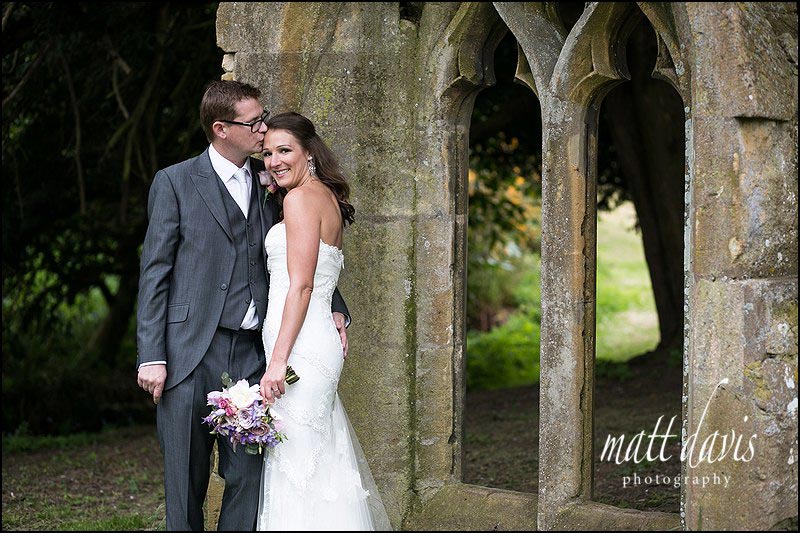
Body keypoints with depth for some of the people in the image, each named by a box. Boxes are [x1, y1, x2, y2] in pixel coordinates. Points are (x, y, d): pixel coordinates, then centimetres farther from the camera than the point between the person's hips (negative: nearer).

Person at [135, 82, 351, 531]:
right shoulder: (175, 182, 0)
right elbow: (155, 272, -2)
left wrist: (334, 308, 7)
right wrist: (151, 356, -9)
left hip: (252, 355, 4)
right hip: (190, 355, -3)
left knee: (249, 479, 1)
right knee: (186, 483, 2)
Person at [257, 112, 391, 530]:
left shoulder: (301, 198, -11)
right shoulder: (328, 198, 18)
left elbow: (300, 286, -16)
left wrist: (279, 360, -18)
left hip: (300, 347, -10)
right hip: (318, 344, 10)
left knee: (295, 465, -7)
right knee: (321, 463, 12)